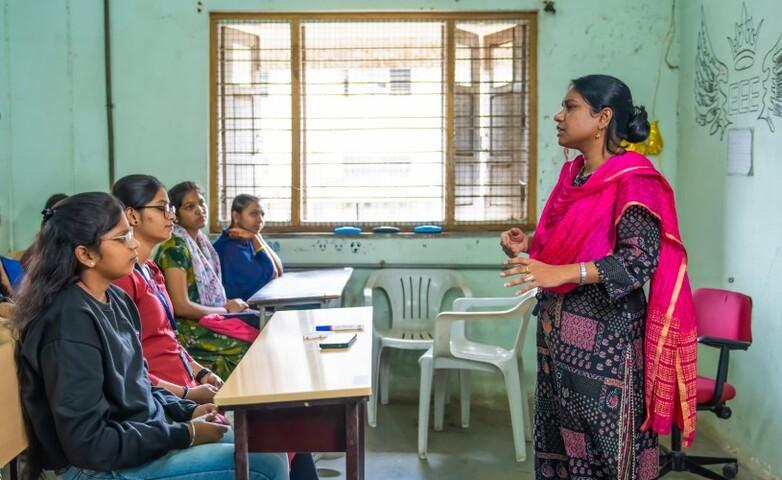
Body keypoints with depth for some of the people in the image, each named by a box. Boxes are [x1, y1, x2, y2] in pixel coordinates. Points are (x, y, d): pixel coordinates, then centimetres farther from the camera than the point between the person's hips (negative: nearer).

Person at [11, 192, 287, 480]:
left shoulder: (116, 299, 4)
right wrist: (185, 435, -19)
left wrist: (187, 411, 0)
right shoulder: (71, 322, -24)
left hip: (144, 430, 9)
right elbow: (88, 444, -25)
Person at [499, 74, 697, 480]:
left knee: (603, 438, 1)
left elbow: (641, 259, -22)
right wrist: (529, 245, 3)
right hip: (558, 325, 8)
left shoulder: (633, 179, -14)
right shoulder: (571, 173, 12)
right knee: (559, 431, 15)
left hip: (604, 331, -8)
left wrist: (561, 273, -30)